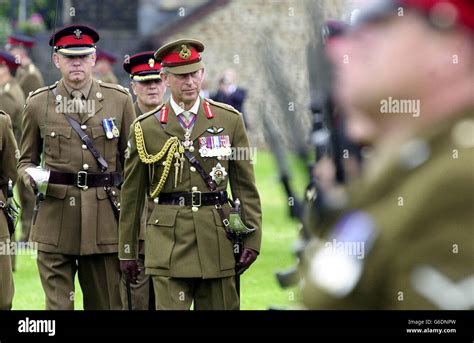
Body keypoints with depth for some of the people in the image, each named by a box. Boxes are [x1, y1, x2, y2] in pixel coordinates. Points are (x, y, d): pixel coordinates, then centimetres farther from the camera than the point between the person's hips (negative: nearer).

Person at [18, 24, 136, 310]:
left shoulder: (120, 100, 6)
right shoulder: (38, 104, 6)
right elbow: (27, 160, 16)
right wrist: (31, 175, -8)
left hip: (105, 220, 0)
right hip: (55, 220, 0)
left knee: (108, 303, 4)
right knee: (57, 304, -2)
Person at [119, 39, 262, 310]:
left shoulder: (230, 120, 7)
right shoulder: (146, 128, 5)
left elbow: (245, 185, 8)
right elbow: (132, 194, 9)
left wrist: (252, 239, 0)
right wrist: (127, 251, 10)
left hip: (218, 239, 1)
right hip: (168, 241, -1)